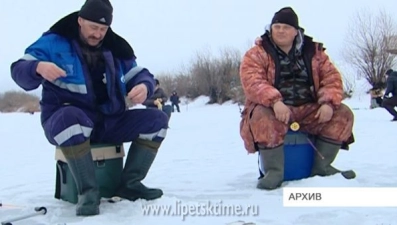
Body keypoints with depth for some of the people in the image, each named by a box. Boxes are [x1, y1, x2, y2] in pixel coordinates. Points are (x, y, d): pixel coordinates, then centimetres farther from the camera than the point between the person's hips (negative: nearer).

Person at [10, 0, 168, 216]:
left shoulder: (115, 48, 8)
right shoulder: (53, 42, -5)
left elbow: (140, 75, 8)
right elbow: (19, 71, -11)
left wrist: (143, 86, -18)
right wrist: (38, 68, -36)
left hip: (108, 122, 5)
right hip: (65, 120, -5)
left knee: (156, 119, -10)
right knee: (72, 117, -42)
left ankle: (130, 183, -5)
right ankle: (88, 191, -28)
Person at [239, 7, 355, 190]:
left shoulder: (313, 52, 10)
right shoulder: (257, 54, -2)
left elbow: (331, 77, 5)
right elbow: (252, 81, -18)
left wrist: (329, 103, -16)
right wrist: (275, 102, -35)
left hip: (309, 110, 4)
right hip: (273, 110, -4)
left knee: (343, 114, -14)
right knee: (262, 116, -37)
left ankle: (321, 165, -3)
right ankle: (274, 171, -25)